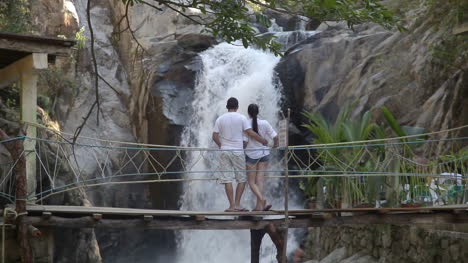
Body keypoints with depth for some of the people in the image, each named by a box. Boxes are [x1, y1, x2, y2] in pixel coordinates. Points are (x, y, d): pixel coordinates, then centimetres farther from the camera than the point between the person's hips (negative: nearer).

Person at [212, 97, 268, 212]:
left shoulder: (220, 119, 6)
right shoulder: (241, 118, -2)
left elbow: (215, 136, 4)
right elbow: (251, 133, -7)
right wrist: (263, 141, 6)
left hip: (224, 151, 2)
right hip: (238, 151, -2)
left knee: (227, 179, 2)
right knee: (242, 179, 7)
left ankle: (232, 205, 0)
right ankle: (237, 204, 0)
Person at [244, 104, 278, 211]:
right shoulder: (265, 123, -5)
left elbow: (244, 141, -16)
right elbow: (275, 136, -5)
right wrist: (275, 144, 14)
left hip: (251, 154, -3)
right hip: (264, 153, 3)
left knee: (251, 182, 6)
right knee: (260, 180, 7)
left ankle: (262, 199, -17)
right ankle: (259, 205, 5)